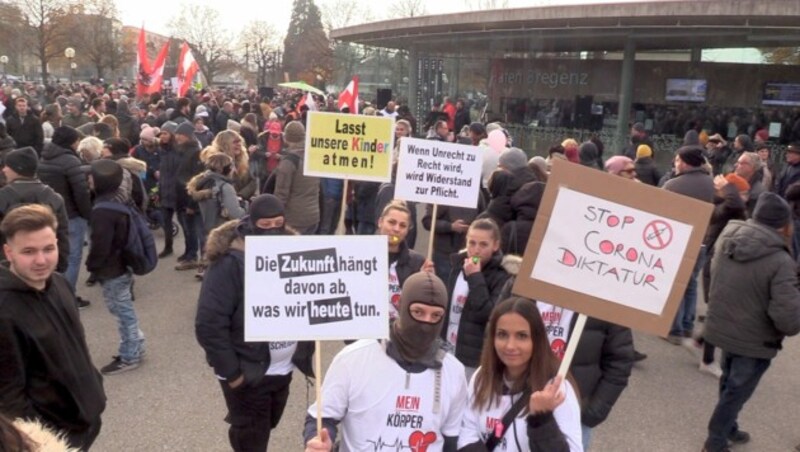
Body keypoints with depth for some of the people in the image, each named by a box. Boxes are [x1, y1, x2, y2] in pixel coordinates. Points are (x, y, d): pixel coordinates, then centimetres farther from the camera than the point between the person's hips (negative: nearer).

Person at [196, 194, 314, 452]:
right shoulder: (230, 263, -19)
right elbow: (209, 325, -20)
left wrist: (304, 352, -1)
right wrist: (231, 372, -16)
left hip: (283, 369, 6)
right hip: (247, 373, -5)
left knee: (266, 428, 24)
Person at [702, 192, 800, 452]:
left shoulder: (726, 238, -7)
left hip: (721, 329, 6)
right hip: (753, 341, -6)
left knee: (728, 385, 26)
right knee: (736, 393, 14)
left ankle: (728, 428, 46)